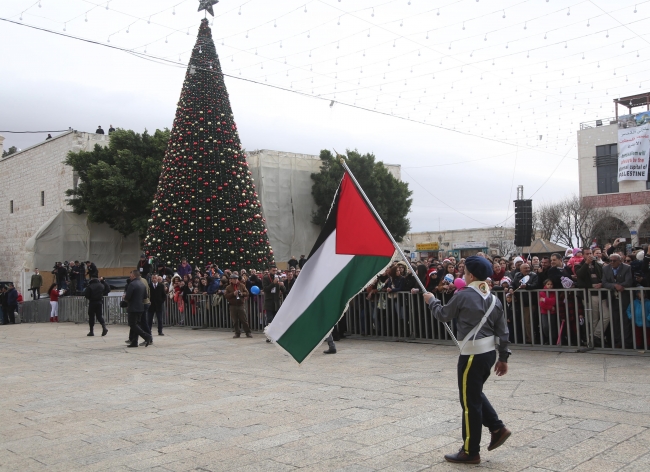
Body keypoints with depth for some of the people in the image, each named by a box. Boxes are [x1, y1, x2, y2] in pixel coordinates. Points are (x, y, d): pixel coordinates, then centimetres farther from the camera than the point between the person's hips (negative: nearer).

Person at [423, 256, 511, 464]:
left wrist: (432, 300, 18)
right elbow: (502, 331, 9)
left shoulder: (463, 295, -13)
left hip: (472, 354, -8)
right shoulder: (493, 299, 8)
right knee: (475, 393, 25)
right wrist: (503, 357, 16)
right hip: (488, 352, 8)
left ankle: (470, 452, 10)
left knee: (470, 401, 1)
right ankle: (497, 428, 18)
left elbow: (443, 315, 0)